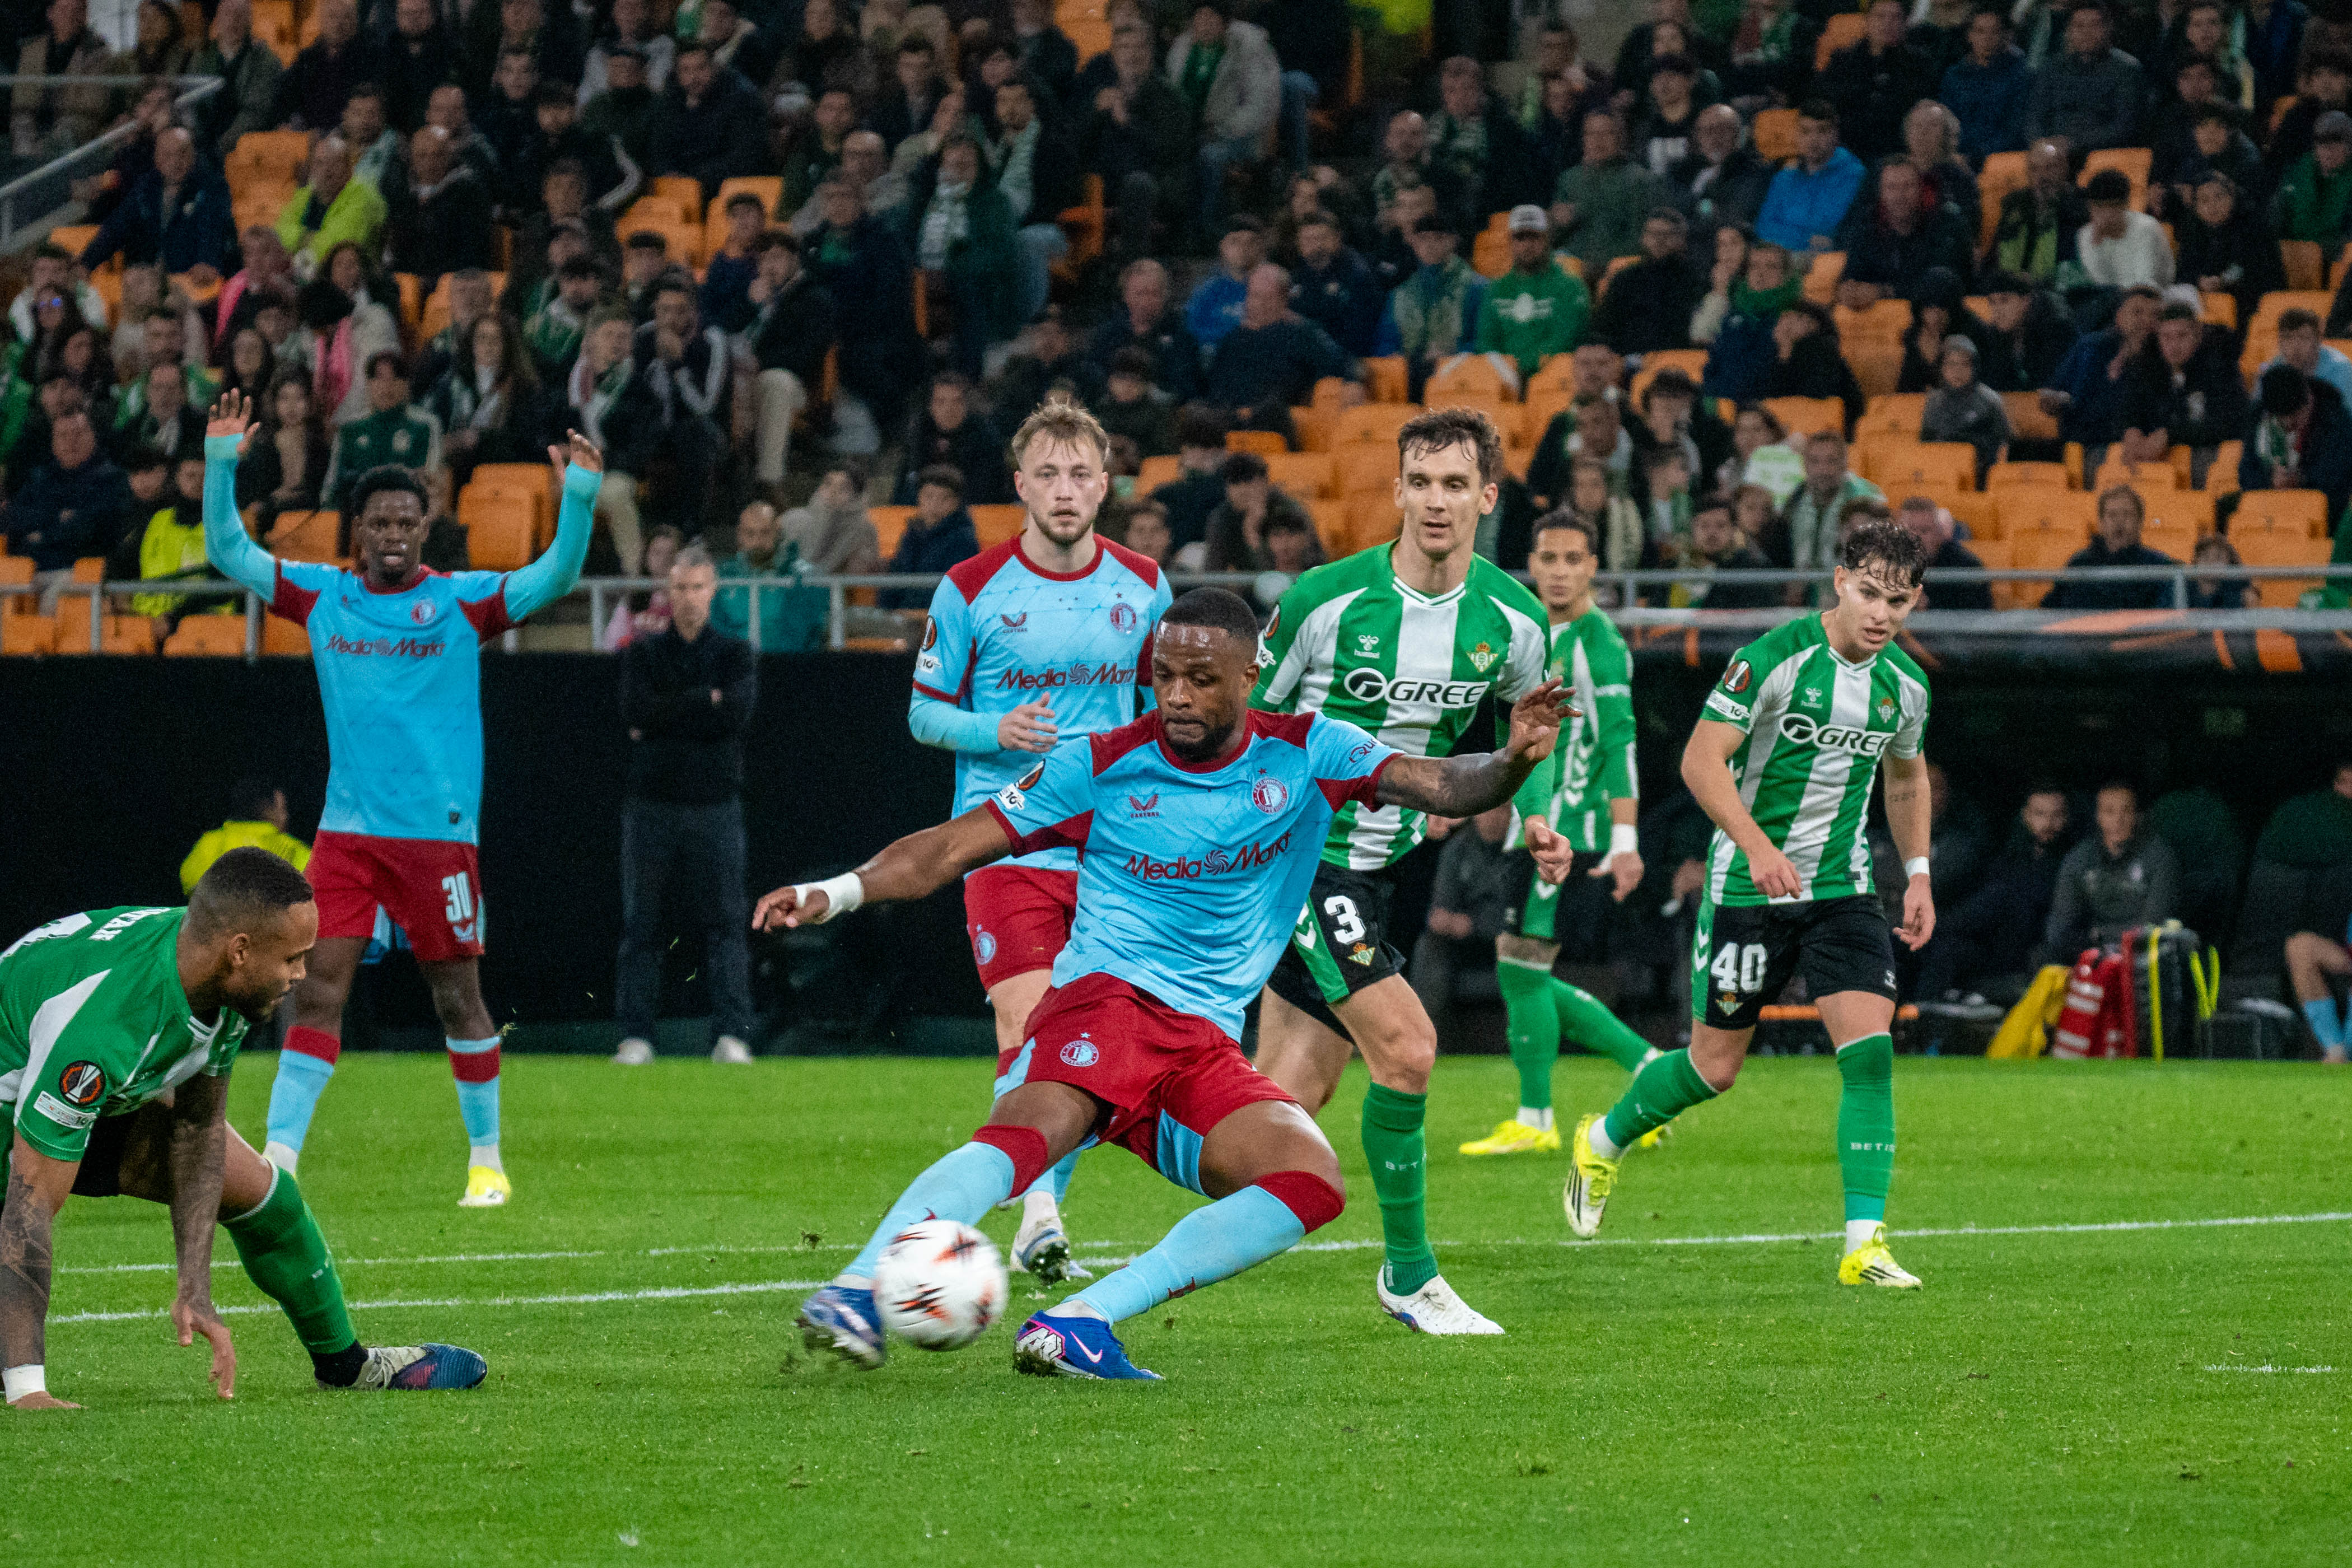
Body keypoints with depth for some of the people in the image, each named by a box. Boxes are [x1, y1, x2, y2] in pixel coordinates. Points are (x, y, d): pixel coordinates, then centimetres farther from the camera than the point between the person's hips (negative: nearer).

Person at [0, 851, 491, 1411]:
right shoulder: (101, 1020, -45)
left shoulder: (221, 983, -20)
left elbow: (197, 1130, -7)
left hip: (108, 1097, 7)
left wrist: (195, 1290, -15)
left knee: (256, 1186, 7)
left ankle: (343, 1362, 29)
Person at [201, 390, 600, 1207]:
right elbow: (231, 553, 6)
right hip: (347, 830, 2)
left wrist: (579, 498, -24)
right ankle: (278, 1159, -7)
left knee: (458, 994, 4)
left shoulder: (462, 601, -1)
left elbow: (557, 574, -9)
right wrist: (220, 466, -6)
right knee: (317, 986, -6)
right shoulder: (322, 595, 6)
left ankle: (486, 1160, 16)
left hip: (439, 830, -2)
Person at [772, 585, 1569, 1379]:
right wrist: (840, 891, -8)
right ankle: (857, 1289, -48)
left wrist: (1512, 760, -24)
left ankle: (1079, 1322, -29)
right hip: (1107, 996, -3)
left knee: (1312, 1180, -24)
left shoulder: (1306, 754, 8)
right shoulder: (1104, 765, 5)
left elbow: (1439, 785, -2)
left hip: (1207, 1046, 3)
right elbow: (953, 847, 6)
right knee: (1029, 1132, -36)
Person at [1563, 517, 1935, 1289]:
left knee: (1869, 1051, -14)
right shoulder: (1776, 656, -16)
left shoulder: (1905, 685, 3)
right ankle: (1603, 1141, 34)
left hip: (1843, 889, 4)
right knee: (1715, 1066, 4)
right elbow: (1702, 758, -18)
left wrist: (1918, 875, 14)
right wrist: (1758, 847, -30)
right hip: (1747, 887, -4)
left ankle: (1864, 1245, -13)